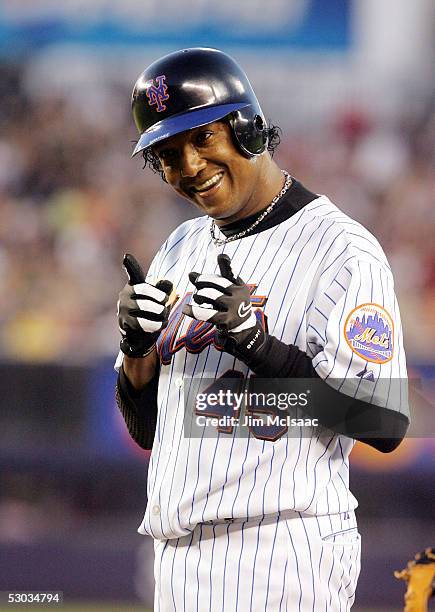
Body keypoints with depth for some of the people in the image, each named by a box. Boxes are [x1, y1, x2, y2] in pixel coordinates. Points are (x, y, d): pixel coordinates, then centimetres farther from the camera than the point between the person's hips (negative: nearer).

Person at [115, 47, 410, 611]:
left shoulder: (343, 250, -7)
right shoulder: (182, 250, 16)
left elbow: (386, 425, -16)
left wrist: (256, 341, -21)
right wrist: (137, 344, -2)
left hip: (280, 559, -7)